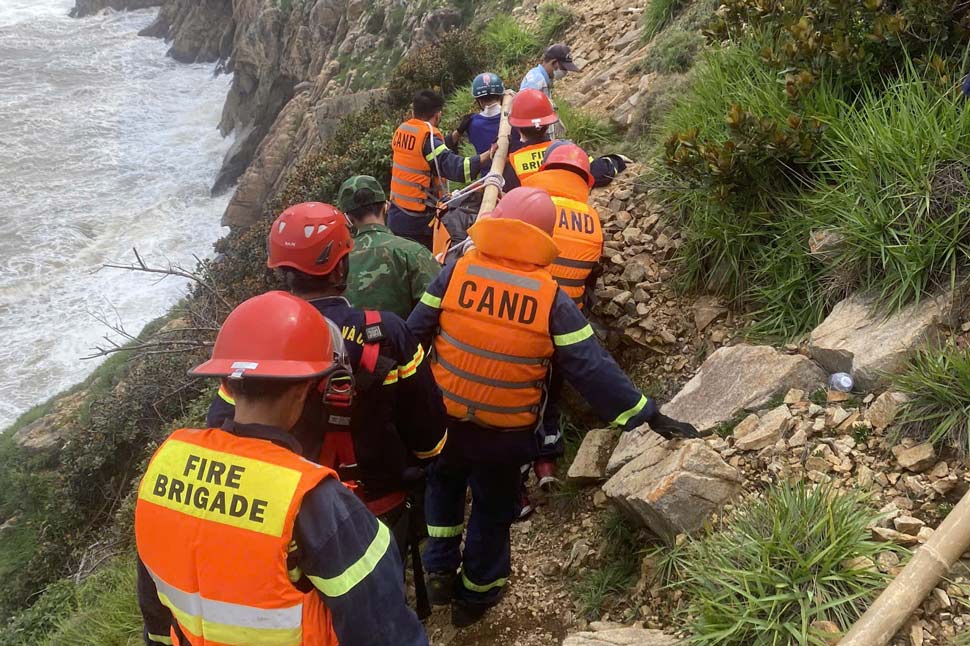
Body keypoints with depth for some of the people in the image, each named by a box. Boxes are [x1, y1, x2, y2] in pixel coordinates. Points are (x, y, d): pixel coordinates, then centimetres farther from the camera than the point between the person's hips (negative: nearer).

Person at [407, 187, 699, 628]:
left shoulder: (456, 272, -11)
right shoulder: (552, 298, -15)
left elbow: (414, 333, -4)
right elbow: (591, 368, -15)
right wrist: (646, 414, -8)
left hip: (443, 417, 2)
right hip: (505, 433, -1)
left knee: (444, 483, 31)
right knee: (492, 508, 21)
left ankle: (440, 571, 32)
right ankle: (474, 597, 39)